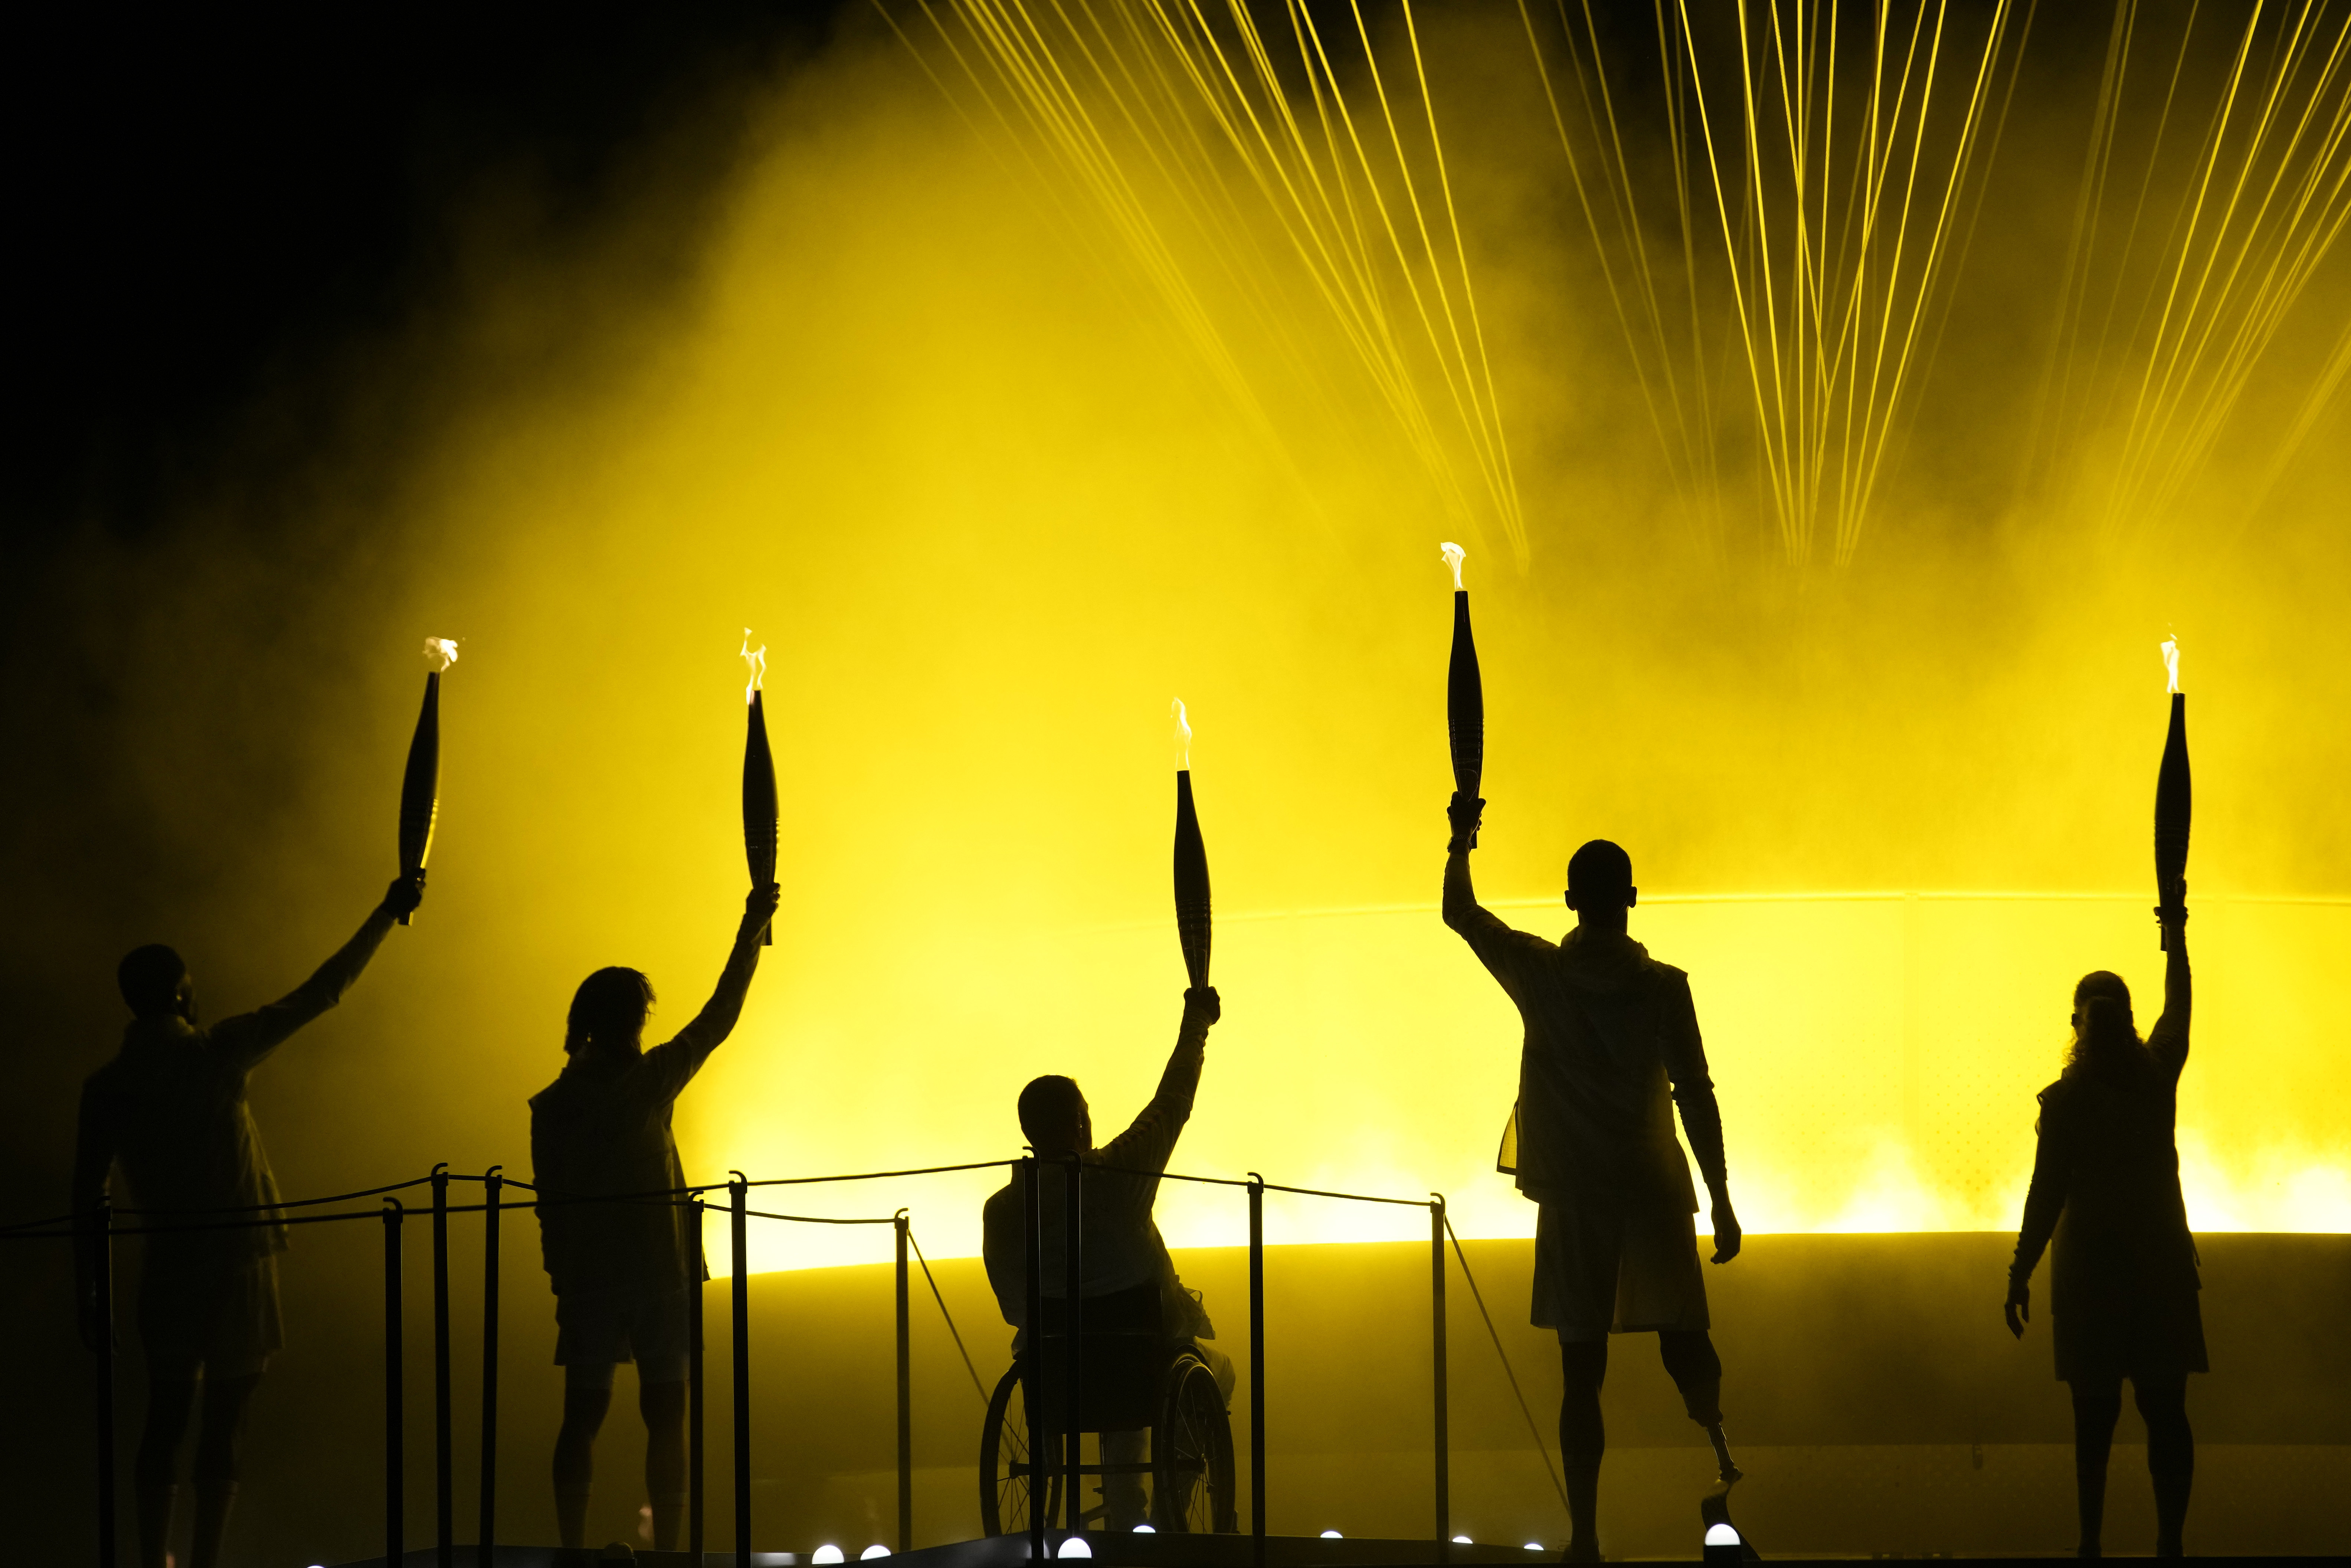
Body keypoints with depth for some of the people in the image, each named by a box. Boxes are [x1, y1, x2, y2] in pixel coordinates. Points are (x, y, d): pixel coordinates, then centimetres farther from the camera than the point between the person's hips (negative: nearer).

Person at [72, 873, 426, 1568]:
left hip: (168, 1267, 3)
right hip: (239, 1257, -3)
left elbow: (88, 1193, 1)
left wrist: (89, 1292, 9)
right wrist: (387, 913, 7)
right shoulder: (215, 1053, -8)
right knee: (223, 1422, 1)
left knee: (166, 1420, 11)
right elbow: (320, 993, -2)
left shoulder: (107, 1086, 0)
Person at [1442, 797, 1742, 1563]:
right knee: (1685, 1343, 17)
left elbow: (1459, 913, 13)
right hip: (1654, 1196, -1)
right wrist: (1723, 1206, -1)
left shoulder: (1541, 974, -3)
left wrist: (1462, 840, 28)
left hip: (1573, 1203, 1)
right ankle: (1717, 1451, 7)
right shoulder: (1662, 988, -6)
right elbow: (1697, 1098, -7)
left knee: (1583, 1372, 1)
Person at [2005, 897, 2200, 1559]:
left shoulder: (2064, 1101, -10)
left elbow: (2047, 1193, -10)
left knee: (2095, 1415, 3)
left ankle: (2092, 1540, 3)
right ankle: (2170, 1539, -1)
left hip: (2089, 1268, -2)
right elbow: (2179, 1010, 17)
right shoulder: (2157, 1079, -2)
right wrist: (2176, 938, 29)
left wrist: (2021, 1273, -4)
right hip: (2161, 1262, 2)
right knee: (2165, 1411, 2)